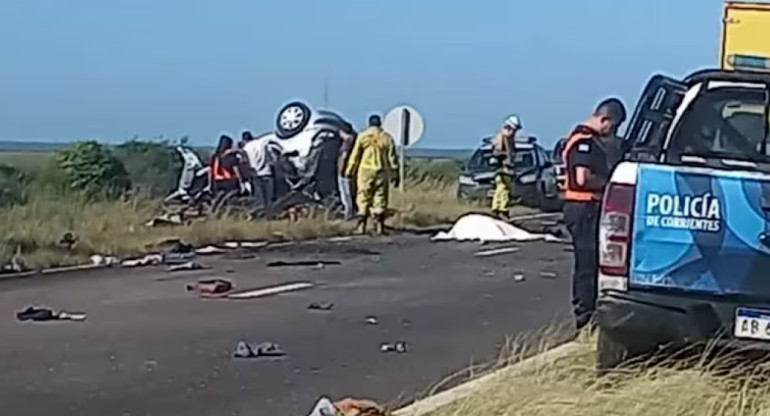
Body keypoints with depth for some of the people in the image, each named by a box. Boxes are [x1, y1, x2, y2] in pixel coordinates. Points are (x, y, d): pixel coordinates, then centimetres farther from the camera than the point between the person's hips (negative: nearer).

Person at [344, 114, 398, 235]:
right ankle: (379, 225, 2)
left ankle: (362, 226, -2)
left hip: (365, 172, -1)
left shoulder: (362, 136, -1)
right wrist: (395, 174, 9)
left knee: (363, 199, 3)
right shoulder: (387, 138, 4)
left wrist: (349, 171, 6)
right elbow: (392, 158, 4)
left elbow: (355, 156, -1)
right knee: (380, 199, 6)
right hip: (381, 173, 1)